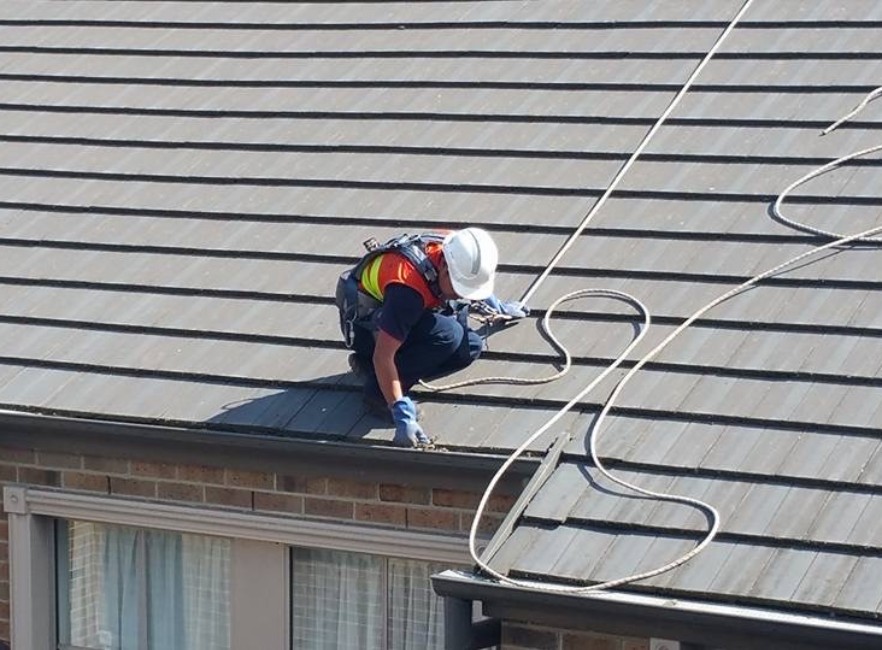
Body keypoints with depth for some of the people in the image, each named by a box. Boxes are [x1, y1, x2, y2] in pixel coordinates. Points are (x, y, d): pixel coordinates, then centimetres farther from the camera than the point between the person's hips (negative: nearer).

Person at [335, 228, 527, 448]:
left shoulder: (456, 251, -16)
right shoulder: (408, 288, -38)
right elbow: (383, 356, -38)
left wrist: (496, 306, 28)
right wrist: (402, 417, -41)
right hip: (365, 324, -9)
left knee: (470, 346, -6)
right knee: (447, 335, -30)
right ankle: (379, 391, -16)